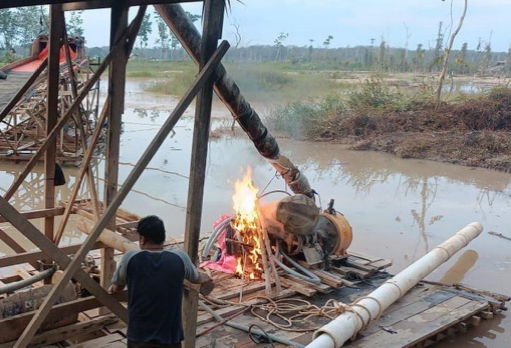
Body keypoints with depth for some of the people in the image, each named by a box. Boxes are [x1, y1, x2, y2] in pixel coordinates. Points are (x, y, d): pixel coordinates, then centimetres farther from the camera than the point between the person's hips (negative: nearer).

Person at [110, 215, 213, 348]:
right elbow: (197, 278, 15)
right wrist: (206, 279, 38)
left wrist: (115, 287, 33)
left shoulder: (130, 259, -9)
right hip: (170, 337, 1)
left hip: (139, 337, 0)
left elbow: (116, 288, 9)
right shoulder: (180, 258, -7)